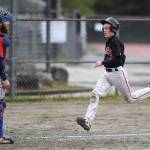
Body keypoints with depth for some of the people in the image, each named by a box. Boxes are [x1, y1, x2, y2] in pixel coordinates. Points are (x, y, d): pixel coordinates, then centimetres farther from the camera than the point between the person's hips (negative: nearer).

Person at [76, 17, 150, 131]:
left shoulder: (116, 42, -18)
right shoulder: (109, 42, 10)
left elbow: (117, 60, -25)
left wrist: (102, 63, -22)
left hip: (117, 73, -8)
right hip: (108, 74, 8)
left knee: (131, 98, 5)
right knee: (95, 94, -11)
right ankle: (87, 121, -19)